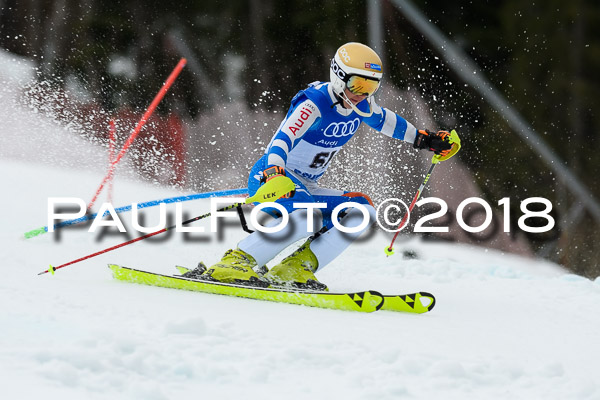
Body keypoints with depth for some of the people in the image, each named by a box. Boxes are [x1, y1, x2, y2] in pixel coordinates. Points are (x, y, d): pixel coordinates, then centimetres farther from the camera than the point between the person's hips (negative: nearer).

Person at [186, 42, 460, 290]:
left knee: (362, 211, -8)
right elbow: (283, 138, -36)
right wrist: (274, 173, -55)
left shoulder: (361, 105, 4)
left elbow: (385, 120, 28)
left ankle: (294, 270, -14)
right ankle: (234, 263, -33)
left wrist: (422, 139, 34)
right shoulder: (314, 104, -21)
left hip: (305, 188, 9)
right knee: (309, 215, -37)